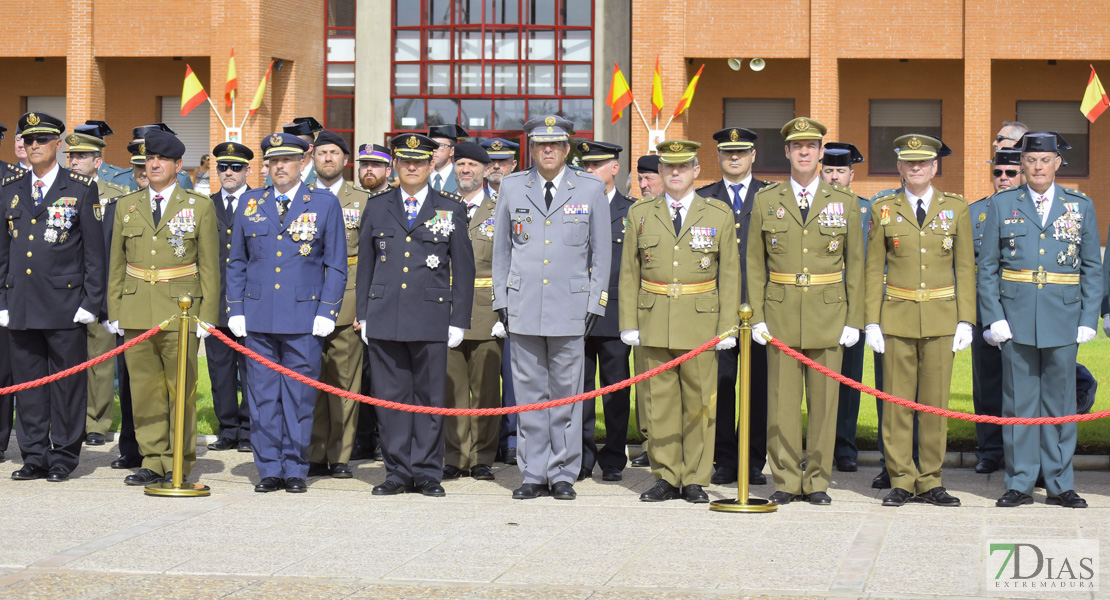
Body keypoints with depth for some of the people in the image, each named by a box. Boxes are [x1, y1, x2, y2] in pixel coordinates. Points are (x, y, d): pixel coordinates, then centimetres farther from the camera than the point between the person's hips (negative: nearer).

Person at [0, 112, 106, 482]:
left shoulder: (81, 190, 1)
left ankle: (64, 457, 10)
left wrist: (91, 302, -6)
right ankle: (34, 457, 15)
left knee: (68, 384, 1)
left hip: (65, 305, -3)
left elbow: (95, 251, 0)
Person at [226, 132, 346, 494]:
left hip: (305, 318, -2)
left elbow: (336, 265, 3)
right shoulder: (249, 203, 11)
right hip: (257, 317, 2)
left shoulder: (325, 203, 4)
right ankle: (269, 469, 12)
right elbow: (236, 263, 14)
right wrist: (234, 311, 6)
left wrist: (327, 312, -5)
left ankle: (295, 469, 10)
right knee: (262, 396, 4)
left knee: (299, 396, 1)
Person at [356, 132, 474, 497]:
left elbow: (463, 270, 6)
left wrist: (459, 320, 0)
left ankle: (427, 472, 10)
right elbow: (365, 266, 14)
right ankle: (397, 472, 11)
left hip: (431, 320, -1)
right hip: (384, 319, 2)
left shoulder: (451, 210, 6)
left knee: (430, 398, 1)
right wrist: (363, 315, 9)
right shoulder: (377, 209, 11)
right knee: (391, 397, 3)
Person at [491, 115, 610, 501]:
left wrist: (595, 304, 1)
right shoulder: (512, 188, 8)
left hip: (570, 308, -1)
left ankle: (563, 474, 11)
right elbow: (501, 249, 13)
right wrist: (500, 299, 7)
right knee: (529, 393, 4)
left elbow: (601, 253, 7)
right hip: (523, 308, 1)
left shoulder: (591, 190, 5)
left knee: (567, 393, 2)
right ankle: (533, 474, 11)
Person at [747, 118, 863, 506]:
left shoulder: (845, 203, 6)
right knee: (782, 401, 0)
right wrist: (757, 316, 0)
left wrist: (853, 320, 1)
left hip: (829, 316, 0)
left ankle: (817, 481, 11)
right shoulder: (765, 201, 6)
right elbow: (755, 264, 7)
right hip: (780, 316, 0)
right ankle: (786, 481, 9)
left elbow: (855, 266, 7)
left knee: (824, 400, 2)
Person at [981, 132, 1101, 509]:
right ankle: (1019, 484, 10)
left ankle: (1060, 484, 13)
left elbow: (1092, 269, 8)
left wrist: (1088, 320, -1)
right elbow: (987, 267, 5)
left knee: (1060, 401, 5)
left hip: (1063, 318, 1)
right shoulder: (1002, 205, 6)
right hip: (1016, 318, 0)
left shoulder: (1081, 206, 8)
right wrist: (993, 318, -4)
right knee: (1019, 401, 2)